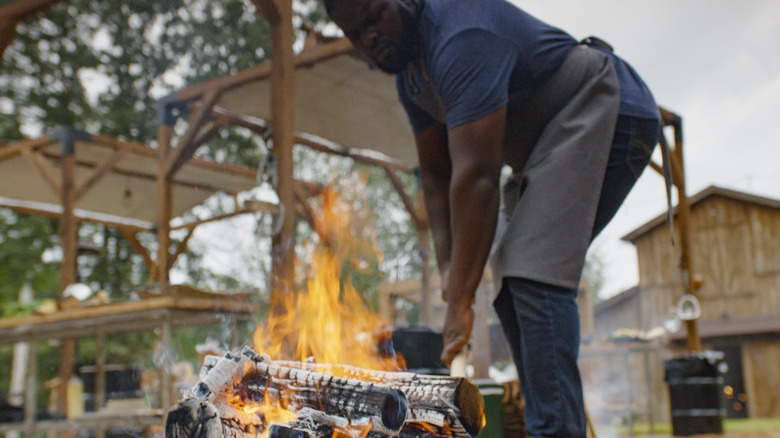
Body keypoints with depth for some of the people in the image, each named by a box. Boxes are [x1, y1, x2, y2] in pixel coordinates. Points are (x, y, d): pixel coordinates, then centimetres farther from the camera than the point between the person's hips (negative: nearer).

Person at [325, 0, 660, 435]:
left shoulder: (462, 37, -28)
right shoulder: (409, 73, 5)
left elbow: (477, 176, -33)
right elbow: (437, 173, 7)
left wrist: (461, 301, -31)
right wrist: (449, 266, -7)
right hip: (545, 143, 10)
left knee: (535, 273, -23)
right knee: (507, 278, 5)